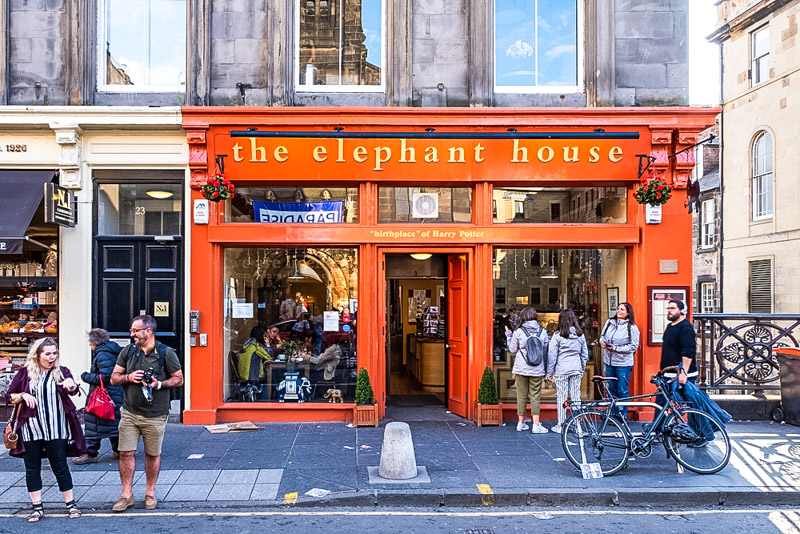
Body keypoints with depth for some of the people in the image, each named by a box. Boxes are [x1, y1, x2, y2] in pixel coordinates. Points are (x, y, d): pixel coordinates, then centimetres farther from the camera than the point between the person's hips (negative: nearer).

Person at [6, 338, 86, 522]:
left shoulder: (61, 372, 1)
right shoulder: (25, 373, 4)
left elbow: (72, 390, -17)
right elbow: (9, 397, 9)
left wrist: (71, 384, -41)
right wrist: (23, 395, -12)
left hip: (55, 430, -1)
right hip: (30, 430, 1)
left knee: (60, 467, 3)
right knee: (32, 468, 7)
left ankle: (71, 504, 12)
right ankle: (37, 507, 17)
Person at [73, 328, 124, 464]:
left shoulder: (103, 355, -16)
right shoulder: (114, 352, 13)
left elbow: (105, 377, -24)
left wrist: (86, 376, -11)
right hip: (117, 395, 10)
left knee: (94, 423, -2)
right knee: (114, 423, 16)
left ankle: (91, 454, 2)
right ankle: (118, 450, 23)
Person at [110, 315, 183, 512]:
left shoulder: (166, 353, -4)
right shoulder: (127, 351, 7)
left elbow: (179, 379, 0)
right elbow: (114, 378, 10)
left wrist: (159, 384, -17)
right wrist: (128, 377, -11)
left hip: (155, 415, -3)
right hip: (130, 413, 3)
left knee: (153, 454, 7)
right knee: (126, 453, 0)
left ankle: (150, 492, 23)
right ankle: (126, 495, 12)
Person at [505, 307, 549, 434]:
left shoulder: (518, 332, -7)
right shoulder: (542, 332, 0)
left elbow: (512, 349, 1)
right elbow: (545, 350, 6)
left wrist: (508, 335, 14)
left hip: (521, 369, -1)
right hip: (537, 369, 1)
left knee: (522, 396, 9)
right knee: (535, 396, 4)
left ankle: (521, 423, 17)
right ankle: (536, 425, -1)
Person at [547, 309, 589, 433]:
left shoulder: (558, 335, -8)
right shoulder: (580, 335, 4)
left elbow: (552, 355, -6)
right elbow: (585, 354, 12)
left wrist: (550, 372, 3)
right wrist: (582, 369, 23)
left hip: (561, 370, -4)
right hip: (576, 370, 4)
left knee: (561, 397, 1)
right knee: (576, 396, 9)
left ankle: (561, 425, 6)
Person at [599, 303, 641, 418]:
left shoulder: (632, 327, -10)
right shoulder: (609, 322, 6)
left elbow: (633, 346, -12)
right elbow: (603, 335, 18)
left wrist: (616, 348, -17)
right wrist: (602, 342, -5)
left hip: (623, 363, -5)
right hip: (609, 361, 5)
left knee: (622, 390, 0)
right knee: (611, 389, 13)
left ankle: (622, 416, 11)